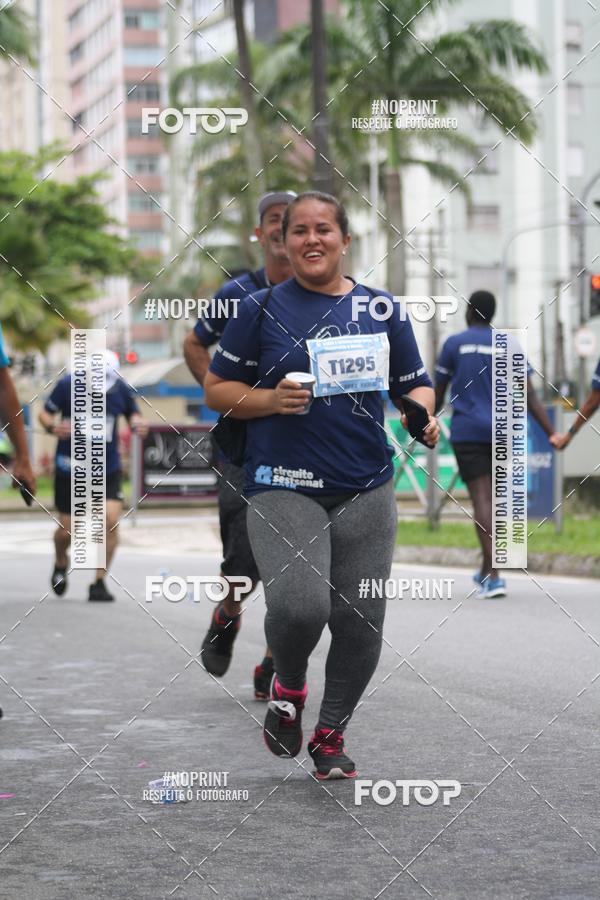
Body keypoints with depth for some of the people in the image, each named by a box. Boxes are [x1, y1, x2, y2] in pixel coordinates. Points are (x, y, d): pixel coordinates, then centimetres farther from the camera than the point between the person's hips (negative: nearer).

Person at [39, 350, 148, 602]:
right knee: (67, 529, 3)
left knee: (111, 520, -16)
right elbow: (45, 413, -2)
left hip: (107, 468, 1)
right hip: (70, 467, -1)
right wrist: (52, 427, -25)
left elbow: (132, 413, 11)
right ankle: (61, 563, 39)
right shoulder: (68, 386, -11)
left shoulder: (121, 390, -5)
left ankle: (99, 583, -3)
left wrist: (138, 424, -12)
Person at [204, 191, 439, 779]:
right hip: (284, 488, -3)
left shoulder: (381, 309, 10)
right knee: (299, 607, -22)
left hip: (366, 492, 3)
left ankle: (330, 734, 24)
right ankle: (288, 685, 11)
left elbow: (415, 384, 17)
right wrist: (273, 400, -11)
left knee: (359, 624, 3)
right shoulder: (261, 308, 3)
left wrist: (422, 415, -6)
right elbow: (217, 388, 6)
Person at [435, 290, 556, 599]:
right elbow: (529, 395, -3)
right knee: (494, 497, 20)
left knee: (482, 501, -9)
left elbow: (438, 394, 4)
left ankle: (494, 576, -22)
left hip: (467, 432, -3)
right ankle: (485, 569, 28)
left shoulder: (454, 343, 0)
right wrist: (552, 434, -6)